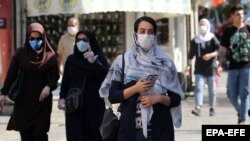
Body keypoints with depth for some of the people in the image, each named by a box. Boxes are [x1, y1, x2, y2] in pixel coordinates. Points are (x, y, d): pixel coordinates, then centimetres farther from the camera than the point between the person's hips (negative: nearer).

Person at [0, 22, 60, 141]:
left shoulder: (50, 56, -3)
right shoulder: (20, 53, -1)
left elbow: (55, 75, 1)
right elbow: (11, 74, 1)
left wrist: (48, 87, -18)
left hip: (42, 100, -1)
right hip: (23, 100, 1)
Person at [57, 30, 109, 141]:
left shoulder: (99, 58, 1)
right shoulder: (71, 59, 10)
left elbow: (107, 76, -15)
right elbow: (65, 81, 14)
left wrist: (93, 62, -27)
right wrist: (62, 98, -1)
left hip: (94, 105, -2)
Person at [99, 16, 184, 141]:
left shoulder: (165, 63, 6)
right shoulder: (123, 61, 6)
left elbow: (176, 98, 7)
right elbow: (112, 96, 2)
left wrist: (158, 98, -11)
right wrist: (135, 88, -12)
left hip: (160, 127, 0)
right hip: (130, 127, 0)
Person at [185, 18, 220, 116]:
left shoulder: (212, 39, -1)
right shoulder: (195, 40, 7)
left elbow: (219, 50, -8)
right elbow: (191, 54, 11)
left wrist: (211, 55, -25)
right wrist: (189, 65, 2)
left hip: (211, 67, -1)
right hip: (199, 68, 1)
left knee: (212, 89, 6)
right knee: (198, 87, -13)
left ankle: (212, 108, 21)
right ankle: (198, 108, -22)